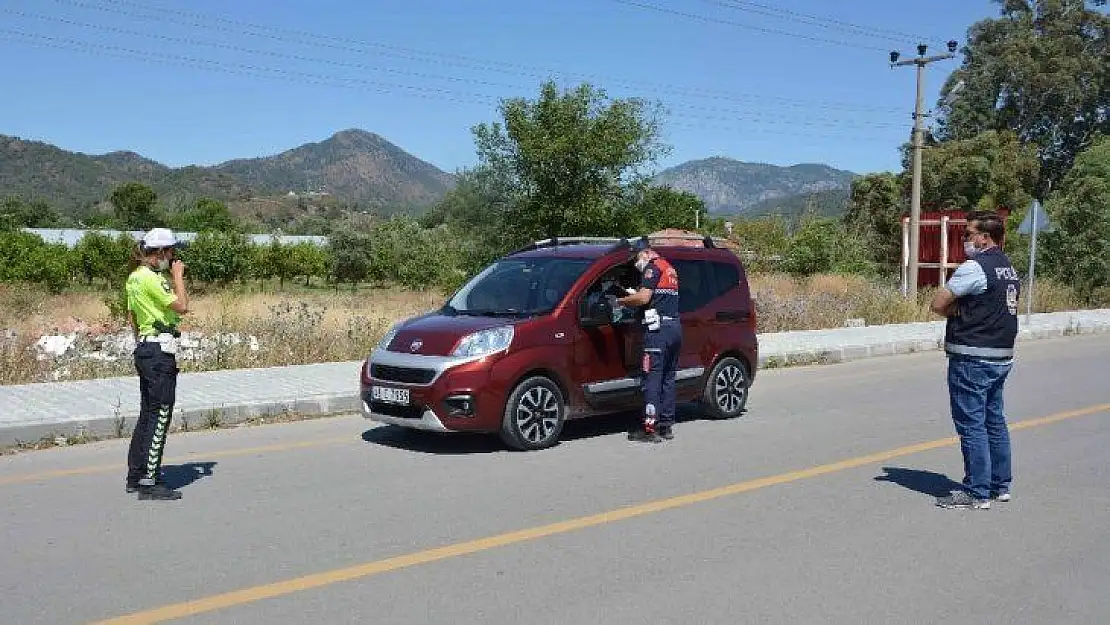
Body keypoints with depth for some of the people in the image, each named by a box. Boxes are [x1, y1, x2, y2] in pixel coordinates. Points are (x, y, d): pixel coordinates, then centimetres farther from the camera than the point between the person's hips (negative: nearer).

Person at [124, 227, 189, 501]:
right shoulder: (150, 278, -16)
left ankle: (136, 476, 24)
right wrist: (178, 275, -9)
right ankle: (149, 482, -5)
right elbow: (182, 306, -19)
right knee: (160, 415, -7)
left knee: (148, 414, 16)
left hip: (145, 348, 11)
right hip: (160, 350, -11)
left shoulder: (135, 276, 16)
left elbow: (132, 316, 21)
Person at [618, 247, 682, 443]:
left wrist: (621, 301, -2)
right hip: (676, 327, 9)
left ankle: (650, 428, -11)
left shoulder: (653, 268, -3)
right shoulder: (670, 270, 23)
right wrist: (635, 295, 18)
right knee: (668, 377, 12)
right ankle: (666, 426, 15)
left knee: (652, 377, -9)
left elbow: (644, 298, -14)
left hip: (659, 328, -9)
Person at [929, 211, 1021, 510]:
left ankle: (977, 493, 0)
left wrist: (956, 310, 3)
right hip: (1002, 357, 10)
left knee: (971, 425, -4)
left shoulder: (974, 267, -15)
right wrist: (964, 310, 2)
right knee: (995, 421, 17)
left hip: (972, 359, -9)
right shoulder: (1010, 268, 14)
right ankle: (1001, 485, 25)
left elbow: (938, 304, -15)